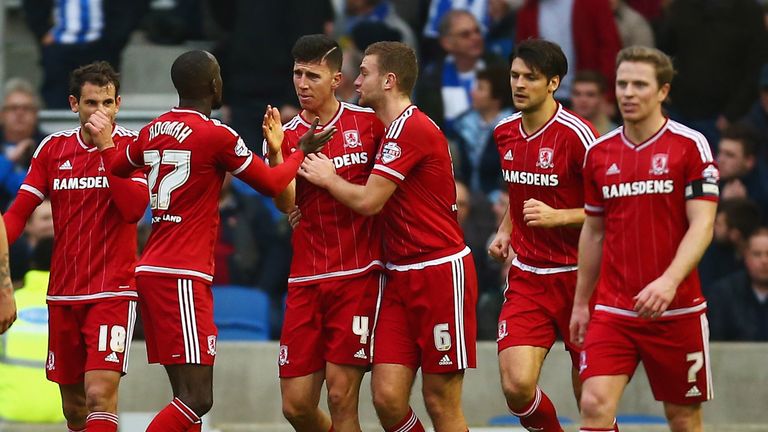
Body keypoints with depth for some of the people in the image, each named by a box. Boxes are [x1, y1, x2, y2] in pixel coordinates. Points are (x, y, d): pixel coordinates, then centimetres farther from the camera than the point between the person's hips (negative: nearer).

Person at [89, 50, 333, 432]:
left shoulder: (153, 131, 10)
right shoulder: (216, 135, -10)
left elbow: (116, 166, 29)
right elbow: (271, 184, 2)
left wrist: (104, 140, 47)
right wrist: (302, 151, 17)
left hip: (151, 270, 8)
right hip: (182, 276, -8)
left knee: (188, 396, 9)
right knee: (197, 399, -12)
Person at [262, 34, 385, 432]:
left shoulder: (369, 123, 2)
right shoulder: (287, 136, 7)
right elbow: (286, 205, -8)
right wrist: (275, 153, -24)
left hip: (358, 275, -3)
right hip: (306, 280, 3)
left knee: (340, 395, -10)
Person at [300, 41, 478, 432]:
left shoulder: (413, 128, -14)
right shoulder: (389, 129, 17)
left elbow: (367, 201, -17)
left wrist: (328, 178, 2)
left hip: (441, 272, -9)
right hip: (401, 278, 9)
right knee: (387, 398, -2)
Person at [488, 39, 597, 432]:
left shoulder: (576, 134, -14)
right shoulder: (504, 133, 6)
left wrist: (557, 216, -24)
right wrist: (505, 231, 10)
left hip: (577, 277, -4)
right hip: (526, 278, 4)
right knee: (516, 385, -13)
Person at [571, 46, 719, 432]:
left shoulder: (690, 146, -5)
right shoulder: (599, 153, 7)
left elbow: (702, 225, -12)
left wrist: (670, 280, -27)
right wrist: (581, 302, 17)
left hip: (676, 309, -3)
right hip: (613, 310, 3)